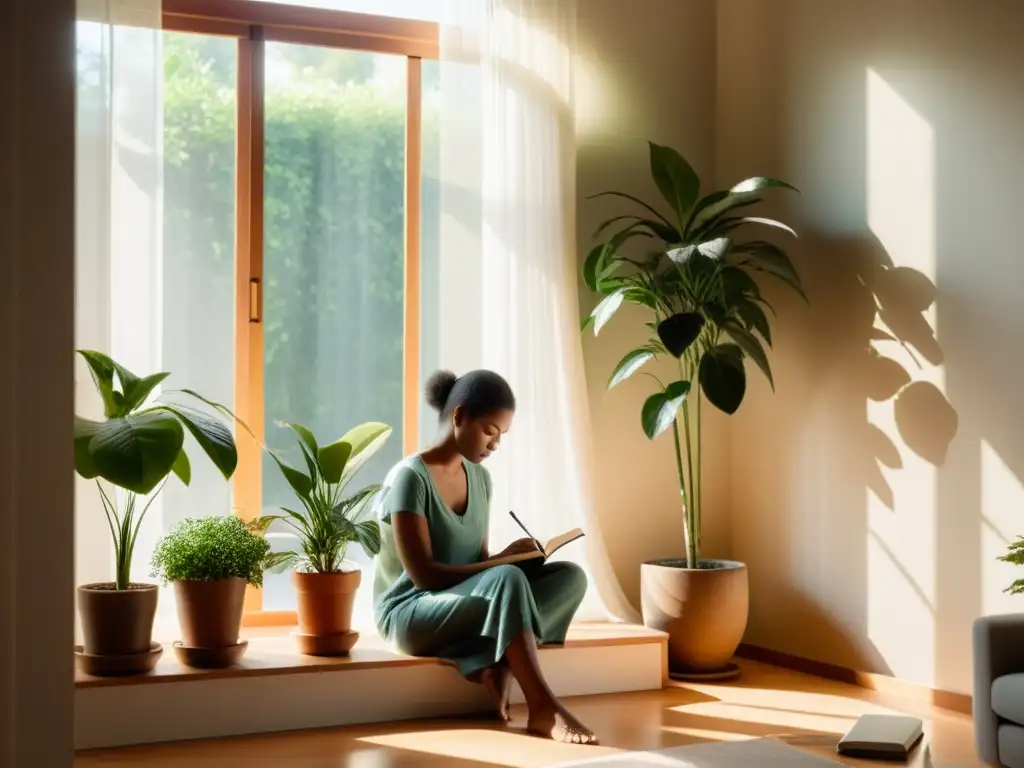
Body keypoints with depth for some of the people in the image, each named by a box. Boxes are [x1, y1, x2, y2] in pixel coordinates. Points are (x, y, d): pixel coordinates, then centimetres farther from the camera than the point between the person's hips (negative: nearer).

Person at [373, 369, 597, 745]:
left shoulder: (480, 477, 10)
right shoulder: (410, 477, -14)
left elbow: (480, 560, 12)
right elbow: (424, 575, -19)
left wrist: (507, 561, -10)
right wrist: (502, 562, -19)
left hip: (469, 607, 8)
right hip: (410, 614, -8)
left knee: (570, 576, -14)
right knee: (508, 580, -36)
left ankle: (498, 667, -27)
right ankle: (544, 709, -36)